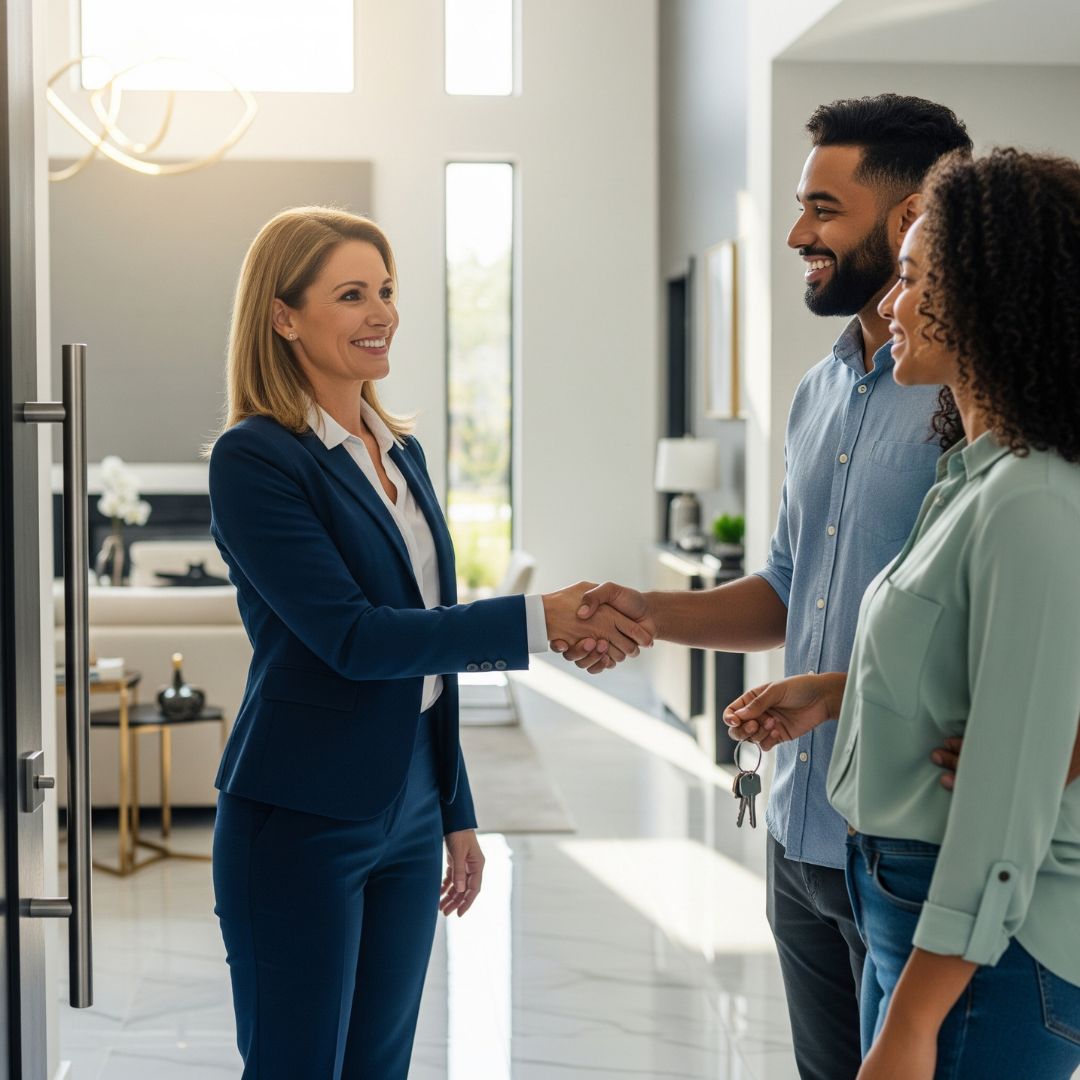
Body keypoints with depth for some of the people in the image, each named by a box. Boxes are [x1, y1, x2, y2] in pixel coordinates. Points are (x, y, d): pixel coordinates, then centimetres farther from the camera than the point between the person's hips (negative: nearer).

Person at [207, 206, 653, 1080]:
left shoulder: (402, 453, 11)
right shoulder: (254, 458, -12)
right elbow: (352, 638, -21)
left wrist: (457, 813, 17)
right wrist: (539, 620, -26)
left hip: (407, 808, 7)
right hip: (302, 820, -7)